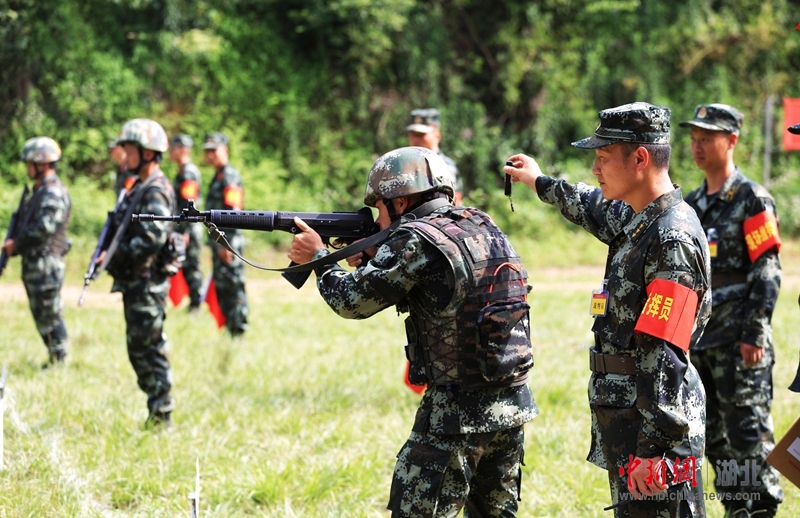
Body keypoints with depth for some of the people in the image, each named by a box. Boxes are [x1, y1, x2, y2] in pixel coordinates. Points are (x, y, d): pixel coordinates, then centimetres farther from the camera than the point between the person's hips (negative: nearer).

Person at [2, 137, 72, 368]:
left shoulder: (53, 193, -15)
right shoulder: (40, 191, 17)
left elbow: (45, 228, -24)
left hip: (46, 263, -10)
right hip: (34, 263, 10)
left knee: (49, 315, -6)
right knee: (42, 315, 13)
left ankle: (58, 363, -1)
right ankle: (54, 360, 18)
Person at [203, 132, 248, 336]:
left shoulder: (230, 177, -13)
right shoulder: (217, 177, 18)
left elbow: (233, 212, -19)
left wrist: (226, 243, -22)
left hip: (229, 243, -10)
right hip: (219, 242, 10)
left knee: (233, 287, -7)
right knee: (221, 288, 13)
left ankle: (238, 330, -4)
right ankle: (229, 328, 19)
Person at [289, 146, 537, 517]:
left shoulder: (417, 240, -13)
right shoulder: (482, 228, 11)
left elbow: (354, 301, -6)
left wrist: (318, 258, 11)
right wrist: (366, 260, 19)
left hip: (458, 411, -8)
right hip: (514, 404, 8)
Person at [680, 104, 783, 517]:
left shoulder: (752, 199, -7)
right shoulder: (691, 204, 14)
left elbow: (767, 272, -12)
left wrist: (754, 334, -17)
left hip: (738, 340, -7)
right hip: (698, 339, 8)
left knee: (748, 436, -7)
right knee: (713, 438, 10)